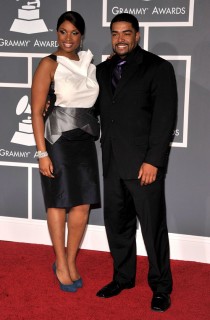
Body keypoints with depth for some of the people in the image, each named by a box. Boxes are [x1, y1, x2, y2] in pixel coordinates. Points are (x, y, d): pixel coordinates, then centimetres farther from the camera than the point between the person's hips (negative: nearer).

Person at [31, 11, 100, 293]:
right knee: (59, 203, 4)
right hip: (57, 141, -5)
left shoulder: (89, 64, 11)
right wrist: (42, 153, -15)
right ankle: (61, 264, 19)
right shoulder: (49, 64, -7)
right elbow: (36, 112, -11)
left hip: (84, 141, 5)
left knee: (82, 206, 5)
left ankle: (71, 261, 22)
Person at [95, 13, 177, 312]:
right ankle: (123, 277, 30)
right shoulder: (103, 69, 14)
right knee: (116, 224, 12)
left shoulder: (158, 68, -4)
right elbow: (95, 106, 18)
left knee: (153, 226, 3)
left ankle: (160, 287, 18)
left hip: (143, 163, -5)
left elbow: (165, 117, -10)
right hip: (113, 163, 5)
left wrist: (153, 161, -16)